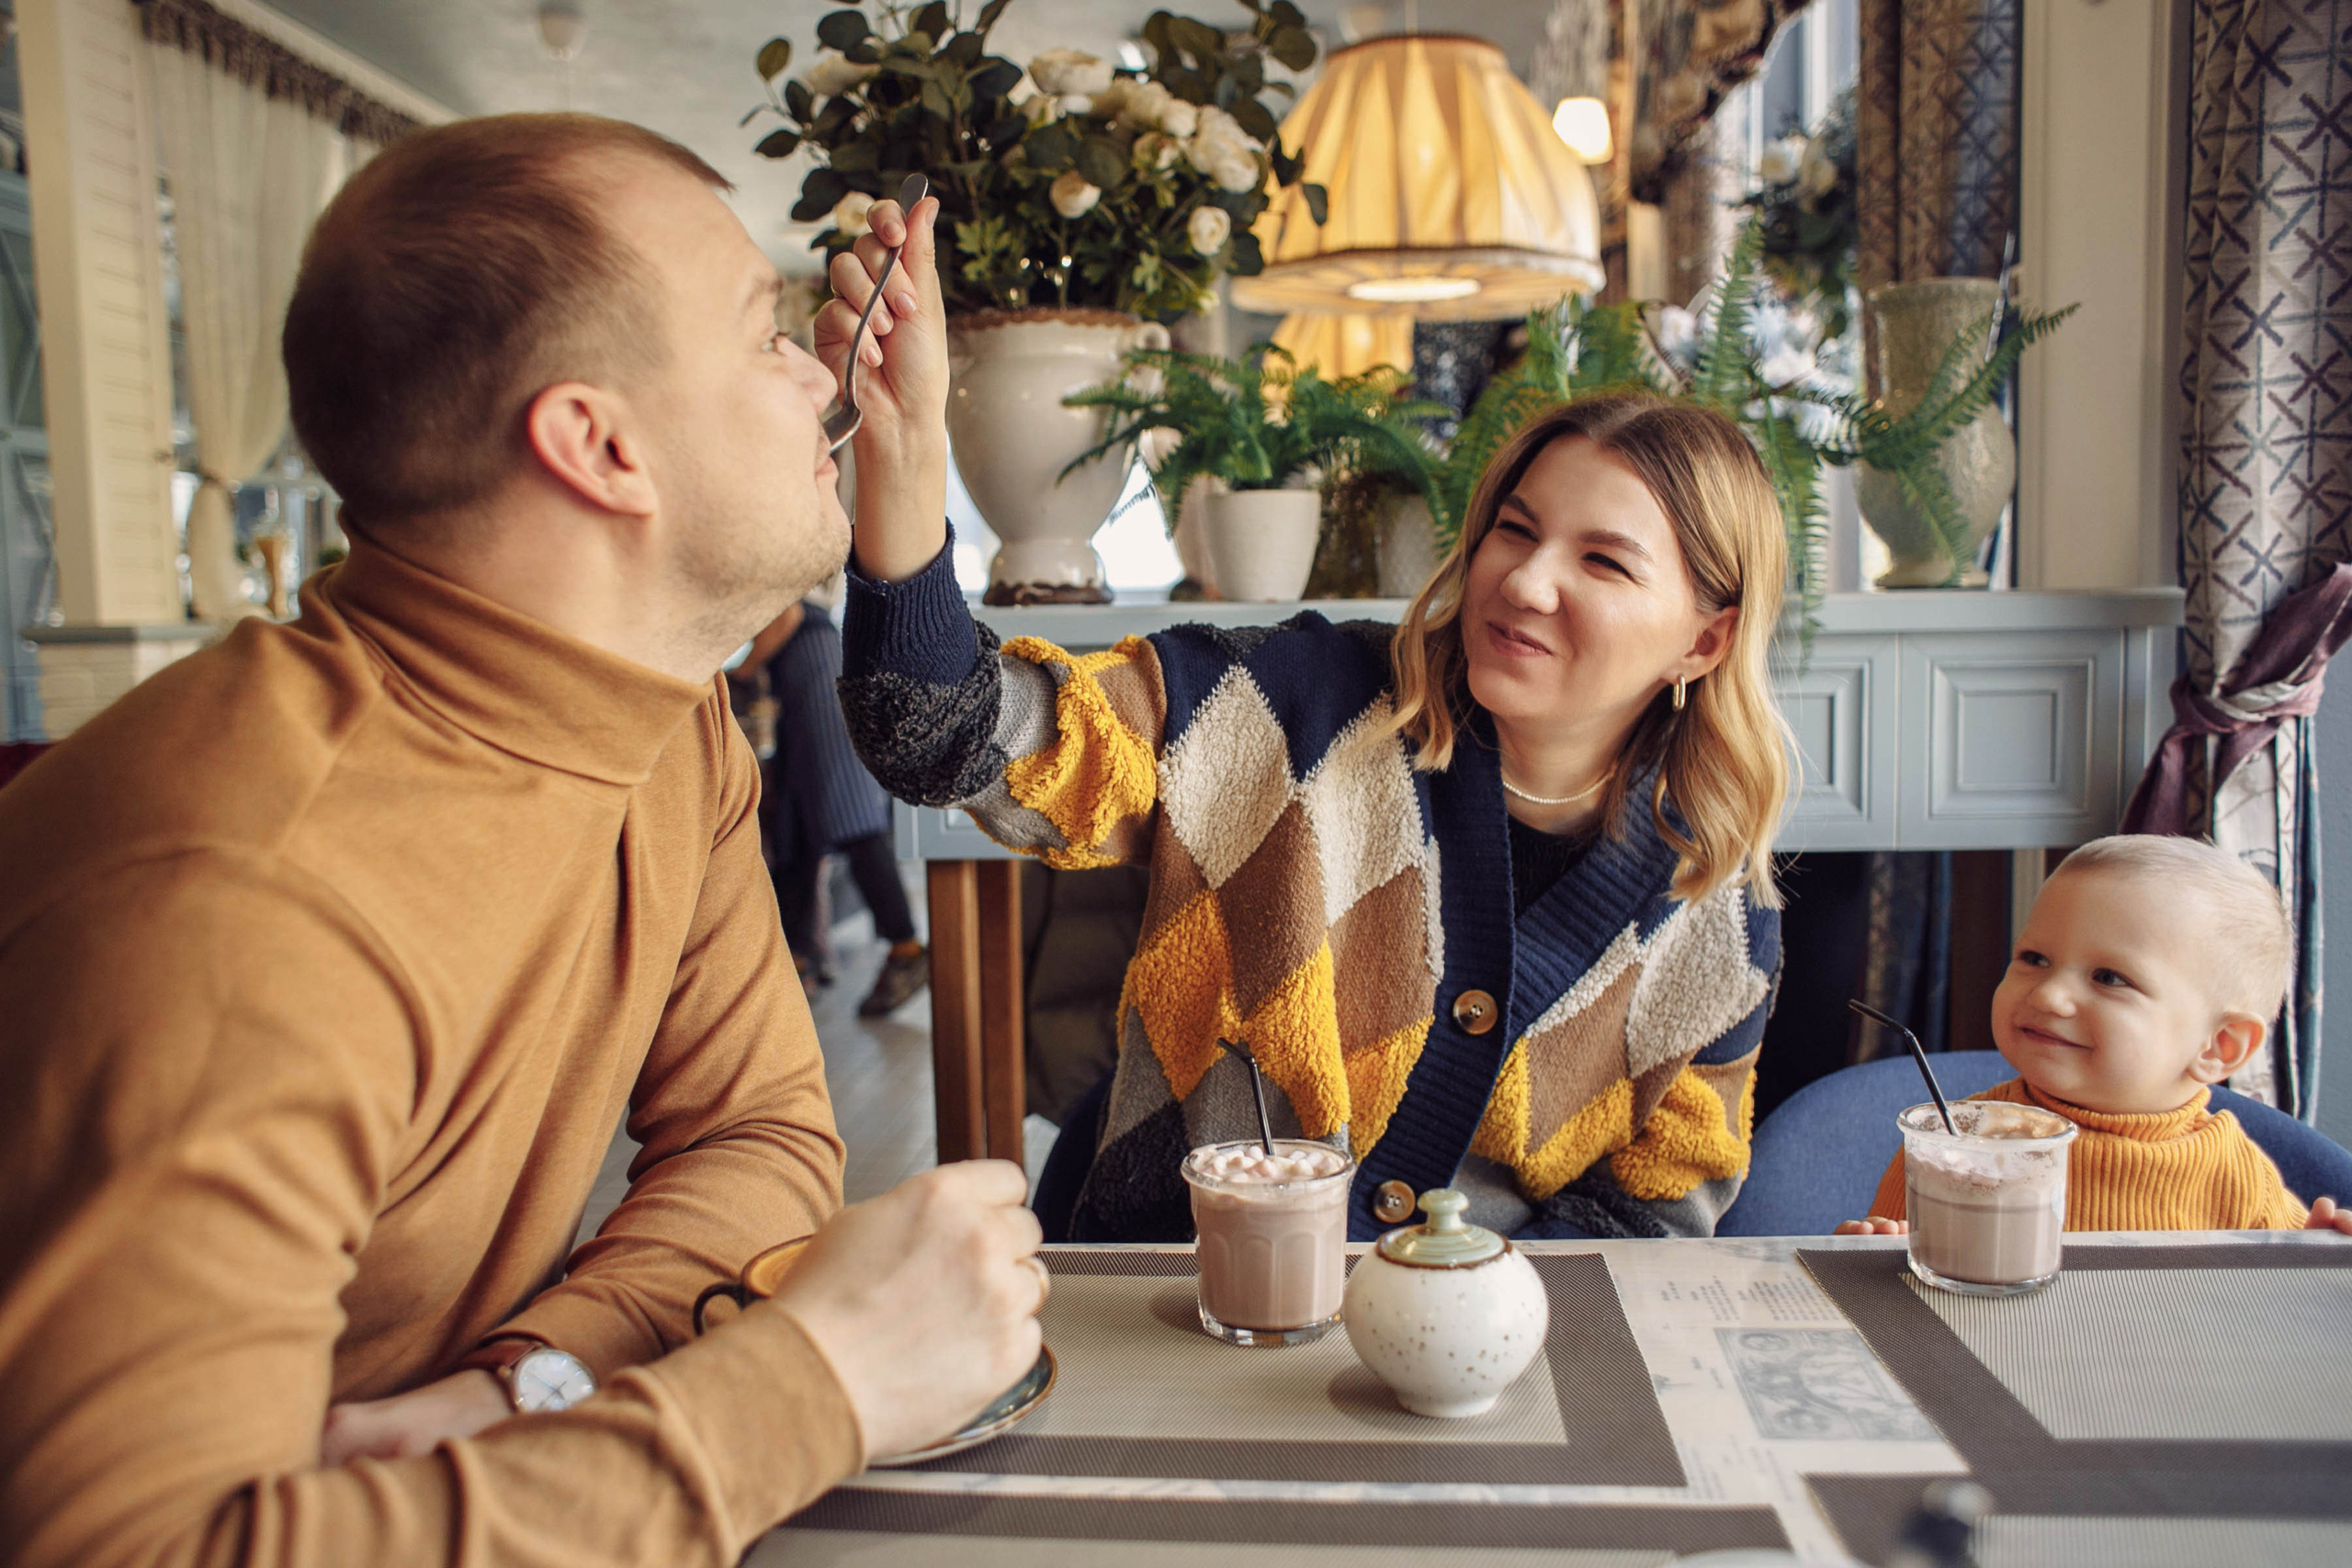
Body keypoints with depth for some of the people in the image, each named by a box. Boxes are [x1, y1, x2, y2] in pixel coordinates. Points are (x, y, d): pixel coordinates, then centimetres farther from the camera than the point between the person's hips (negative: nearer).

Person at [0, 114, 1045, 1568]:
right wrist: (817, 1376, -30)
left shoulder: (677, 730, -6)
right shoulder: (234, 905, -30)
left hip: (475, 1434, 6)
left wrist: (518, 1388, -19)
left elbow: (765, 1132, -1)